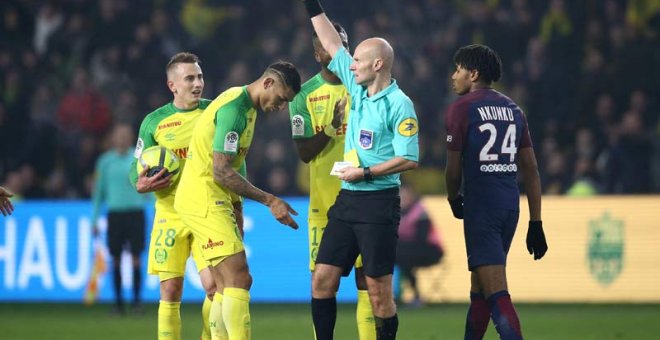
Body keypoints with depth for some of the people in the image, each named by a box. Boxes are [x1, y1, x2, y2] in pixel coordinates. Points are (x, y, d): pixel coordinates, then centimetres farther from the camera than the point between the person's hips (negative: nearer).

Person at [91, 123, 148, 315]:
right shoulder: (106, 161, 7)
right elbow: (98, 191, 12)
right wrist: (94, 219, 9)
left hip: (135, 212, -1)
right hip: (115, 212, 1)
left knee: (136, 258, -6)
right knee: (116, 260, 1)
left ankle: (137, 300, 1)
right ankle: (118, 301, 8)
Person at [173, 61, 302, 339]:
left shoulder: (245, 106, 14)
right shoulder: (234, 109, -18)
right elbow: (221, 172, -22)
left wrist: (236, 210, 20)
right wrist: (270, 201, -19)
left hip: (212, 200, 10)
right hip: (203, 199, -10)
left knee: (227, 285, 8)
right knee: (239, 278, -16)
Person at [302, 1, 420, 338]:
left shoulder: (399, 104, -10)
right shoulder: (358, 90, 10)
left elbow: (409, 159, -15)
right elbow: (332, 44, 18)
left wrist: (365, 173, -16)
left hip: (378, 203, -7)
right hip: (346, 199, 8)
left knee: (379, 291, -5)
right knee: (322, 279, 2)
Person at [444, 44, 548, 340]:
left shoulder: (462, 108, -5)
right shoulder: (513, 109, 13)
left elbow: (454, 167, -2)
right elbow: (531, 170, 12)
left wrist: (453, 199, 19)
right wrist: (535, 223, 14)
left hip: (480, 205, -7)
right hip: (510, 204, 7)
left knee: (496, 293, -11)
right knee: (479, 286, 20)